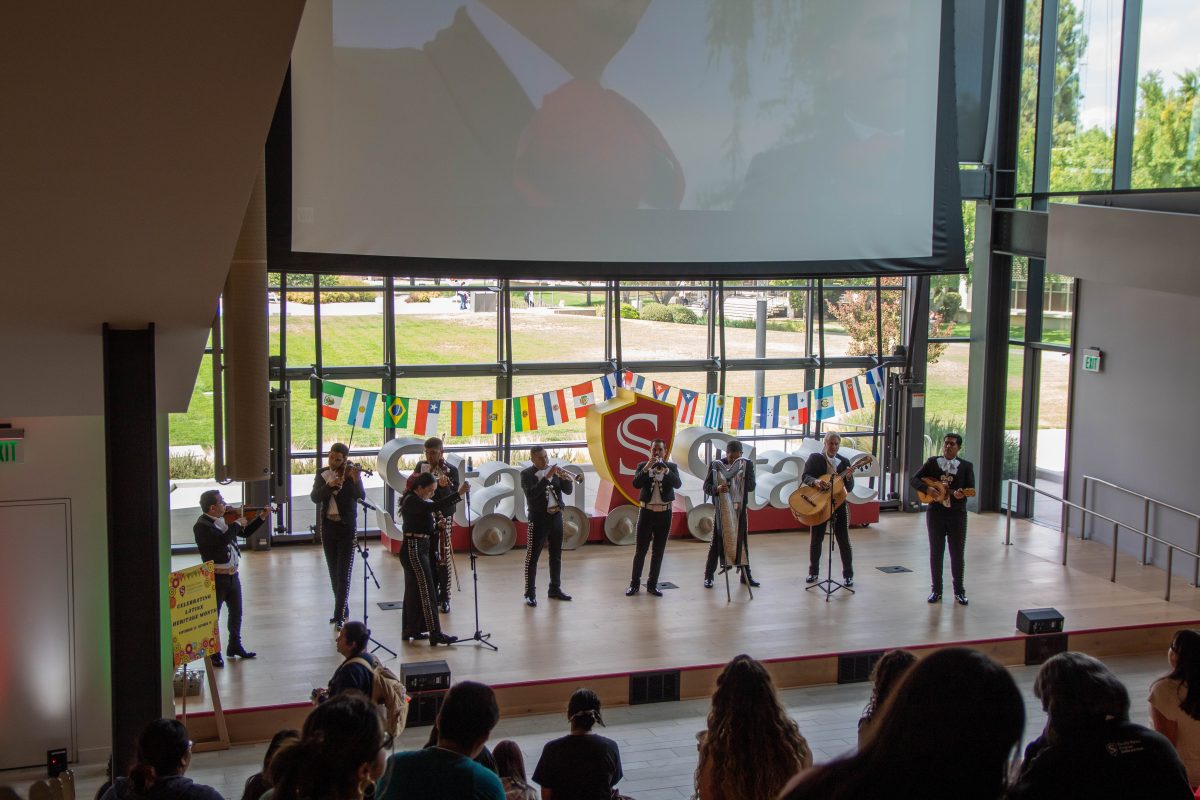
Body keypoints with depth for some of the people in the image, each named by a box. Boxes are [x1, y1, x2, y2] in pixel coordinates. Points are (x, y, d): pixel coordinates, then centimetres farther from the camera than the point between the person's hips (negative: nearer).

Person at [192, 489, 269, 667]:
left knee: (236, 612, 19)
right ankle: (213, 653, 12)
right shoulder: (201, 526, -19)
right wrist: (236, 523, -20)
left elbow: (245, 533, 19)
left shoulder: (225, 519, 7)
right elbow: (223, 540, -32)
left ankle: (235, 646, 36)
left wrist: (261, 517, 11)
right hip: (216, 577, -8)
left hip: (232, 574, 8)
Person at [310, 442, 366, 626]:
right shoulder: (323, 475, 3)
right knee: (334, 572, 12)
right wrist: (329, 485, -27)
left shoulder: (350, 473, -8)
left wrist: (356, 480, -42)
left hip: (347, 528, -4)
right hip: (328, 526, 5)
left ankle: (340, 615, -11)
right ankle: (343, 608, 24)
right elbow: (315, 497, -10)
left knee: (343, 573, -10)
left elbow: (360, 496, -23)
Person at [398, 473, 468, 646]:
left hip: (418, 549, 10)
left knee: (414, 591, 15)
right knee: (426, 591, -10)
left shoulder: (415, 500, 14)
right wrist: (459, 493, -37)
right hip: (414, 549, -10)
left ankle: (410, 630, 22)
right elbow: (435, 507, -32)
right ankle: (435, 634, -11)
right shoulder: (412, 501, -18)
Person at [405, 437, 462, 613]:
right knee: (429, 558, 9)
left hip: (443, 520, -4)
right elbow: (412, 487, 11)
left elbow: (454, 498, -14)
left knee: (443, 559, -4)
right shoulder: (420, 466, 5)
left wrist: (445, 487, -33)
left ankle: (444, 598, 1)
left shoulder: (451, 470, -8)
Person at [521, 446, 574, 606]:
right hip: (539, 518, -5)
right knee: (532, 557, -3)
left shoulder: (554, 470, 7)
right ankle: (530, 593, 1)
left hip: (556, 517, 5)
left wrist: (567, 479, -18)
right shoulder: (527, 474, -7)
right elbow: (531, 494, -23)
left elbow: (568, 490, 3)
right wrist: (547, 477, -27)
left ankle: (555, 589, 25)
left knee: (556, 555, 13)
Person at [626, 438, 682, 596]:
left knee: (658, 551, 7)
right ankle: (635, 584, 11)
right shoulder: (643, 466, 2)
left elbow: (678, 484, -14)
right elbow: (636, 484, -14)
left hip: (665, 513, 1)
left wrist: (665, 469, -27)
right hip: (647, 512, -1)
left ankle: (652, 585, 15)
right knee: (641, 550, 2)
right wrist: (647, 467, -23)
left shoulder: (672, 467, 3)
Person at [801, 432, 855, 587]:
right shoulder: (815, 458, 1)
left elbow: (849, 488, 3)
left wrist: (849, 478, -18)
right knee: (816, 539, 7)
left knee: (844, 541, 1)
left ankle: (848, 575, 10)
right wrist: (816, 481, -27)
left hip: (839, 504, 1)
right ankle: (813, 572, 21)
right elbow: (805, 476, -8)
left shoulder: (844, 462, 6)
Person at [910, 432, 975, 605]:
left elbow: (970, 489, -9)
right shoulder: (932, 463, 3)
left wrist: (959, 493, -31)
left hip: (957, 514, 0)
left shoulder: (966, 466, 1)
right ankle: (936, 590, 16)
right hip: (936, 513, 0)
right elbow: (914, 480, -2)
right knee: (936, 552, 7)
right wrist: (928, 489, -19)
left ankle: (959, 591, 18)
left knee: (958, 553, 6)